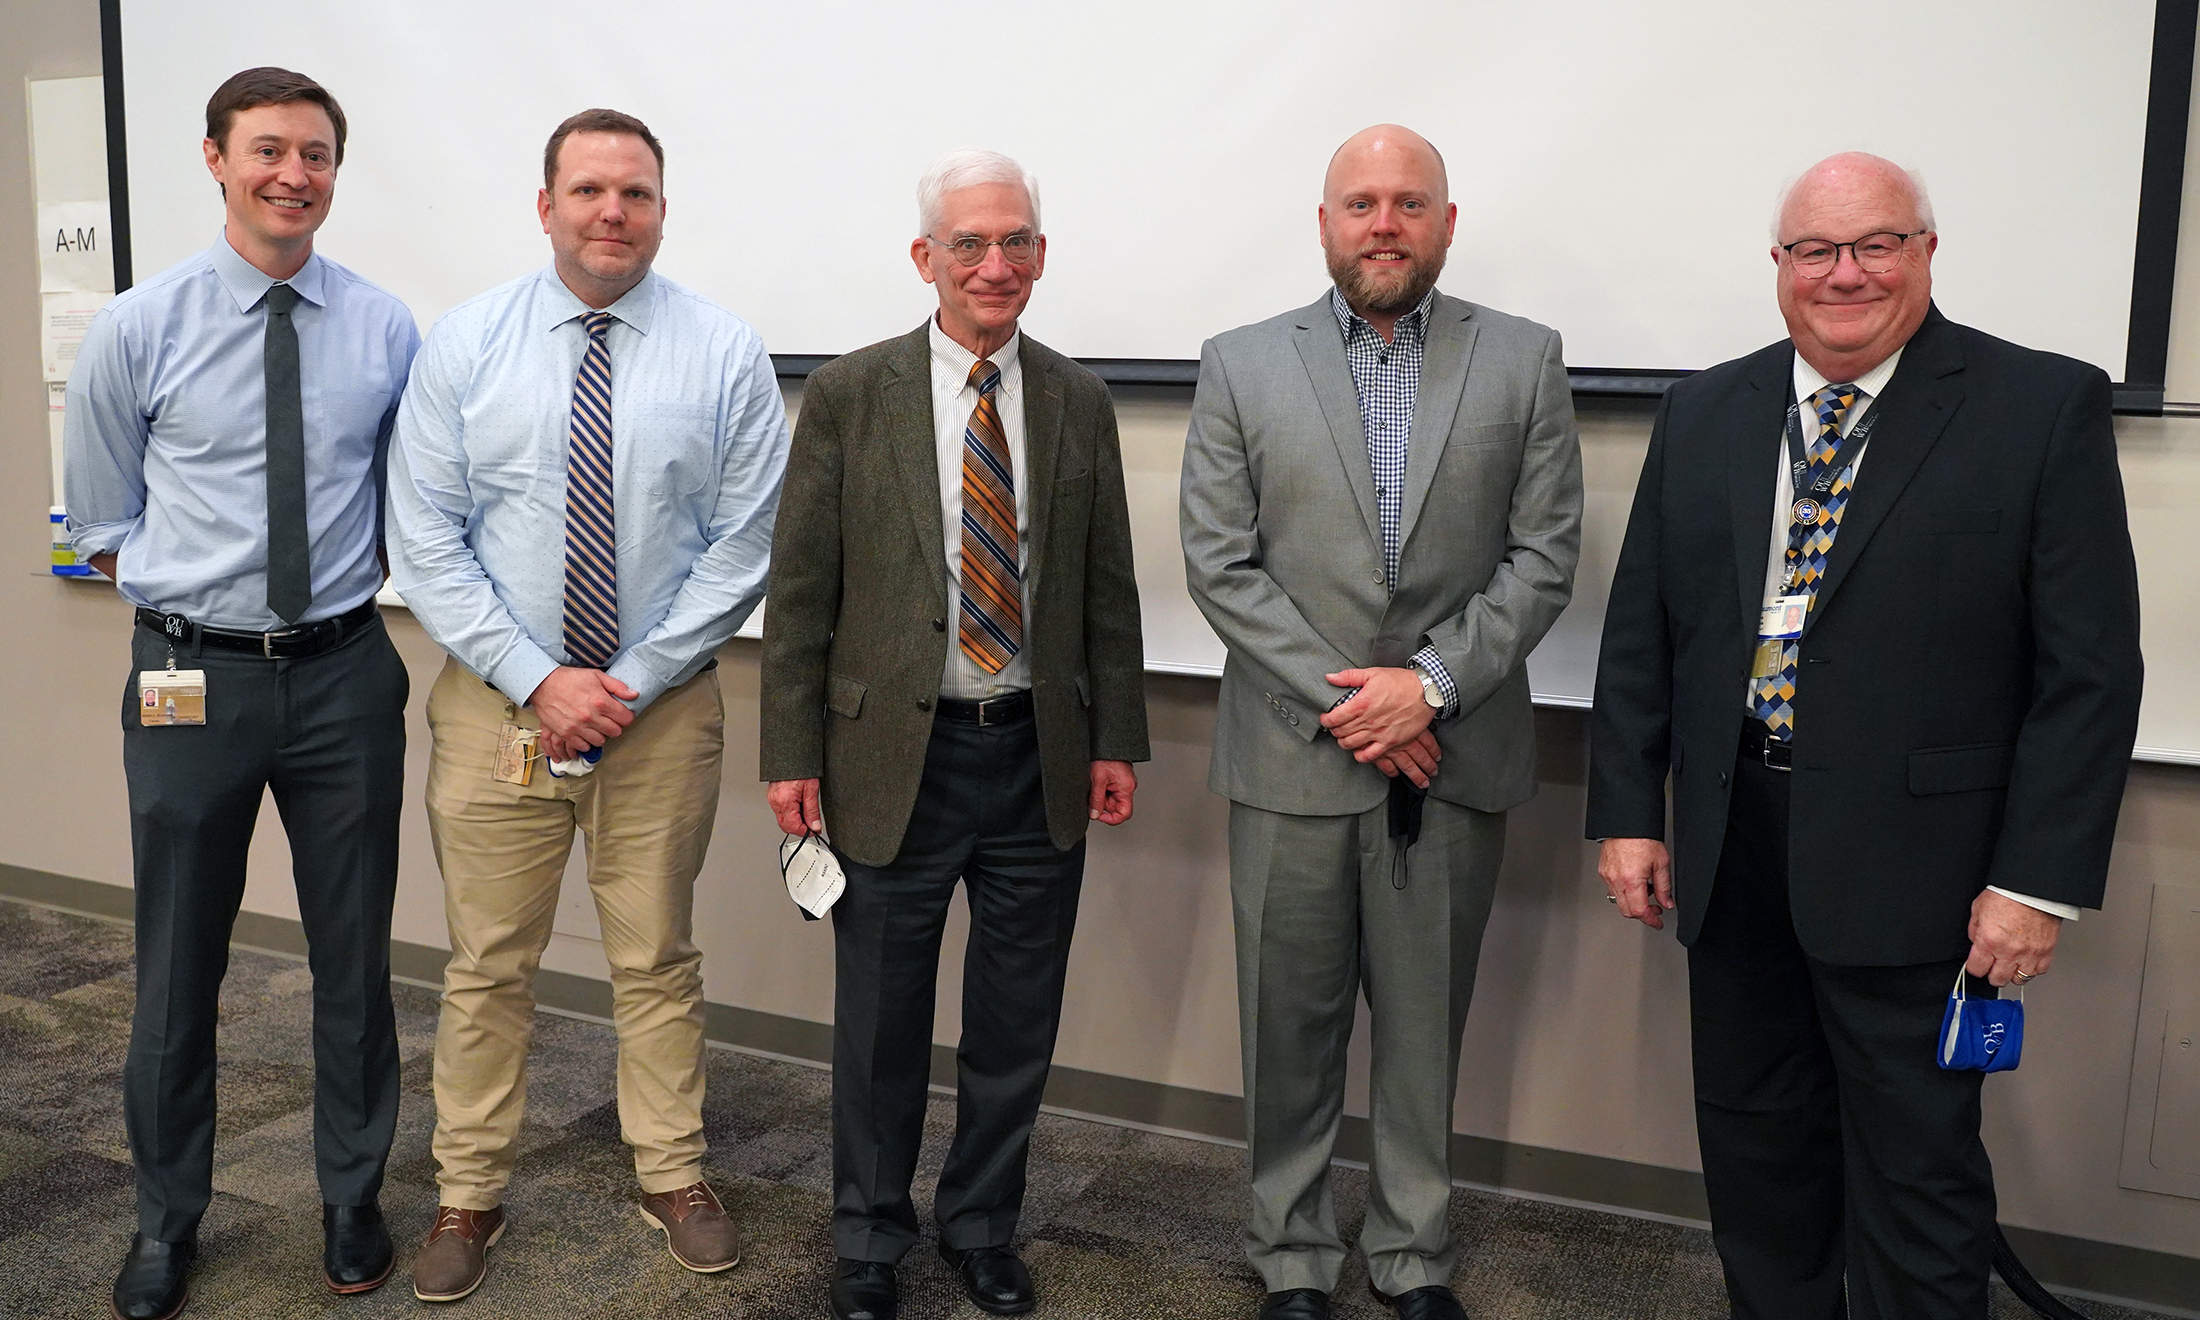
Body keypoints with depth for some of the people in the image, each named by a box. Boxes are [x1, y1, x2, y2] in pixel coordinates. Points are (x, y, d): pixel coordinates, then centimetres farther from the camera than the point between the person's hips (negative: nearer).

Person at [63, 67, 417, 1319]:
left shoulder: (388, 327, -1)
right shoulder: (137, 328, -3)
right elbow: (103, 520, 7)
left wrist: (356, 574, 2)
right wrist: (193, 590, 3)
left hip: (344, 670, 1)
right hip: (192, 679, 0)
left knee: (356, 955, 12)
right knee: (179, 967, 11)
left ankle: (353, 1199, 32)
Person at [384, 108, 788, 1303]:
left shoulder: (726, 353, -3)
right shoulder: (463, 345, -1)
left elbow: (742, 545, -4)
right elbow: (424, 541, -4)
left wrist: (634, 681, -11)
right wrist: (537, 679, -12)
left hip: (662, 708, 0)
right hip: (496, 705, 1)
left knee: (657, 960, 13)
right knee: (488, 966, 11)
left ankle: (673, 1178, 30)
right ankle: (468, 1196, 28)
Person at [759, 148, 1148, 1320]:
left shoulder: (1078, 402, 5)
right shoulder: (849, 394, -3)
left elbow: (1108, 588, 8)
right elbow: (799, 590, -3)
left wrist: (1116, 740, 4)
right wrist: (792, 755, -6)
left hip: (1041, 759, 3)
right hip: (894, 755, -2)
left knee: (1016, 1022, 14)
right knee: (881, 1021, 12)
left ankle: (981, 1225, 35)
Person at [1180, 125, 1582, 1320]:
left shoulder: (1524, 362, 4)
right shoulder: (1242, 367, 2)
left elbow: (1544, 553, 0)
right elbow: (1218, 563, -3)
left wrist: (1434, 681, -12)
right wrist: (1342, 696, -11)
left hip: (1454, 761, 1)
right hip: (1293, 758, 0)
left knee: (1427, 1028, 13)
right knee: (1291, 1028, 10)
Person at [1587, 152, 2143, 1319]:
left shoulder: (2045, 407, -5)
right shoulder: (1704, 414, 8)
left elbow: (2089, 667, -7)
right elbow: (1639, 629, 8)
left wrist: (2038, 878, -11)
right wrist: (1628, 811, 2)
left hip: (1908, 862, -4)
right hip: (1728, 848, 4)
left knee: (1916, 1171, 6)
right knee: (1754, 1141, 17)